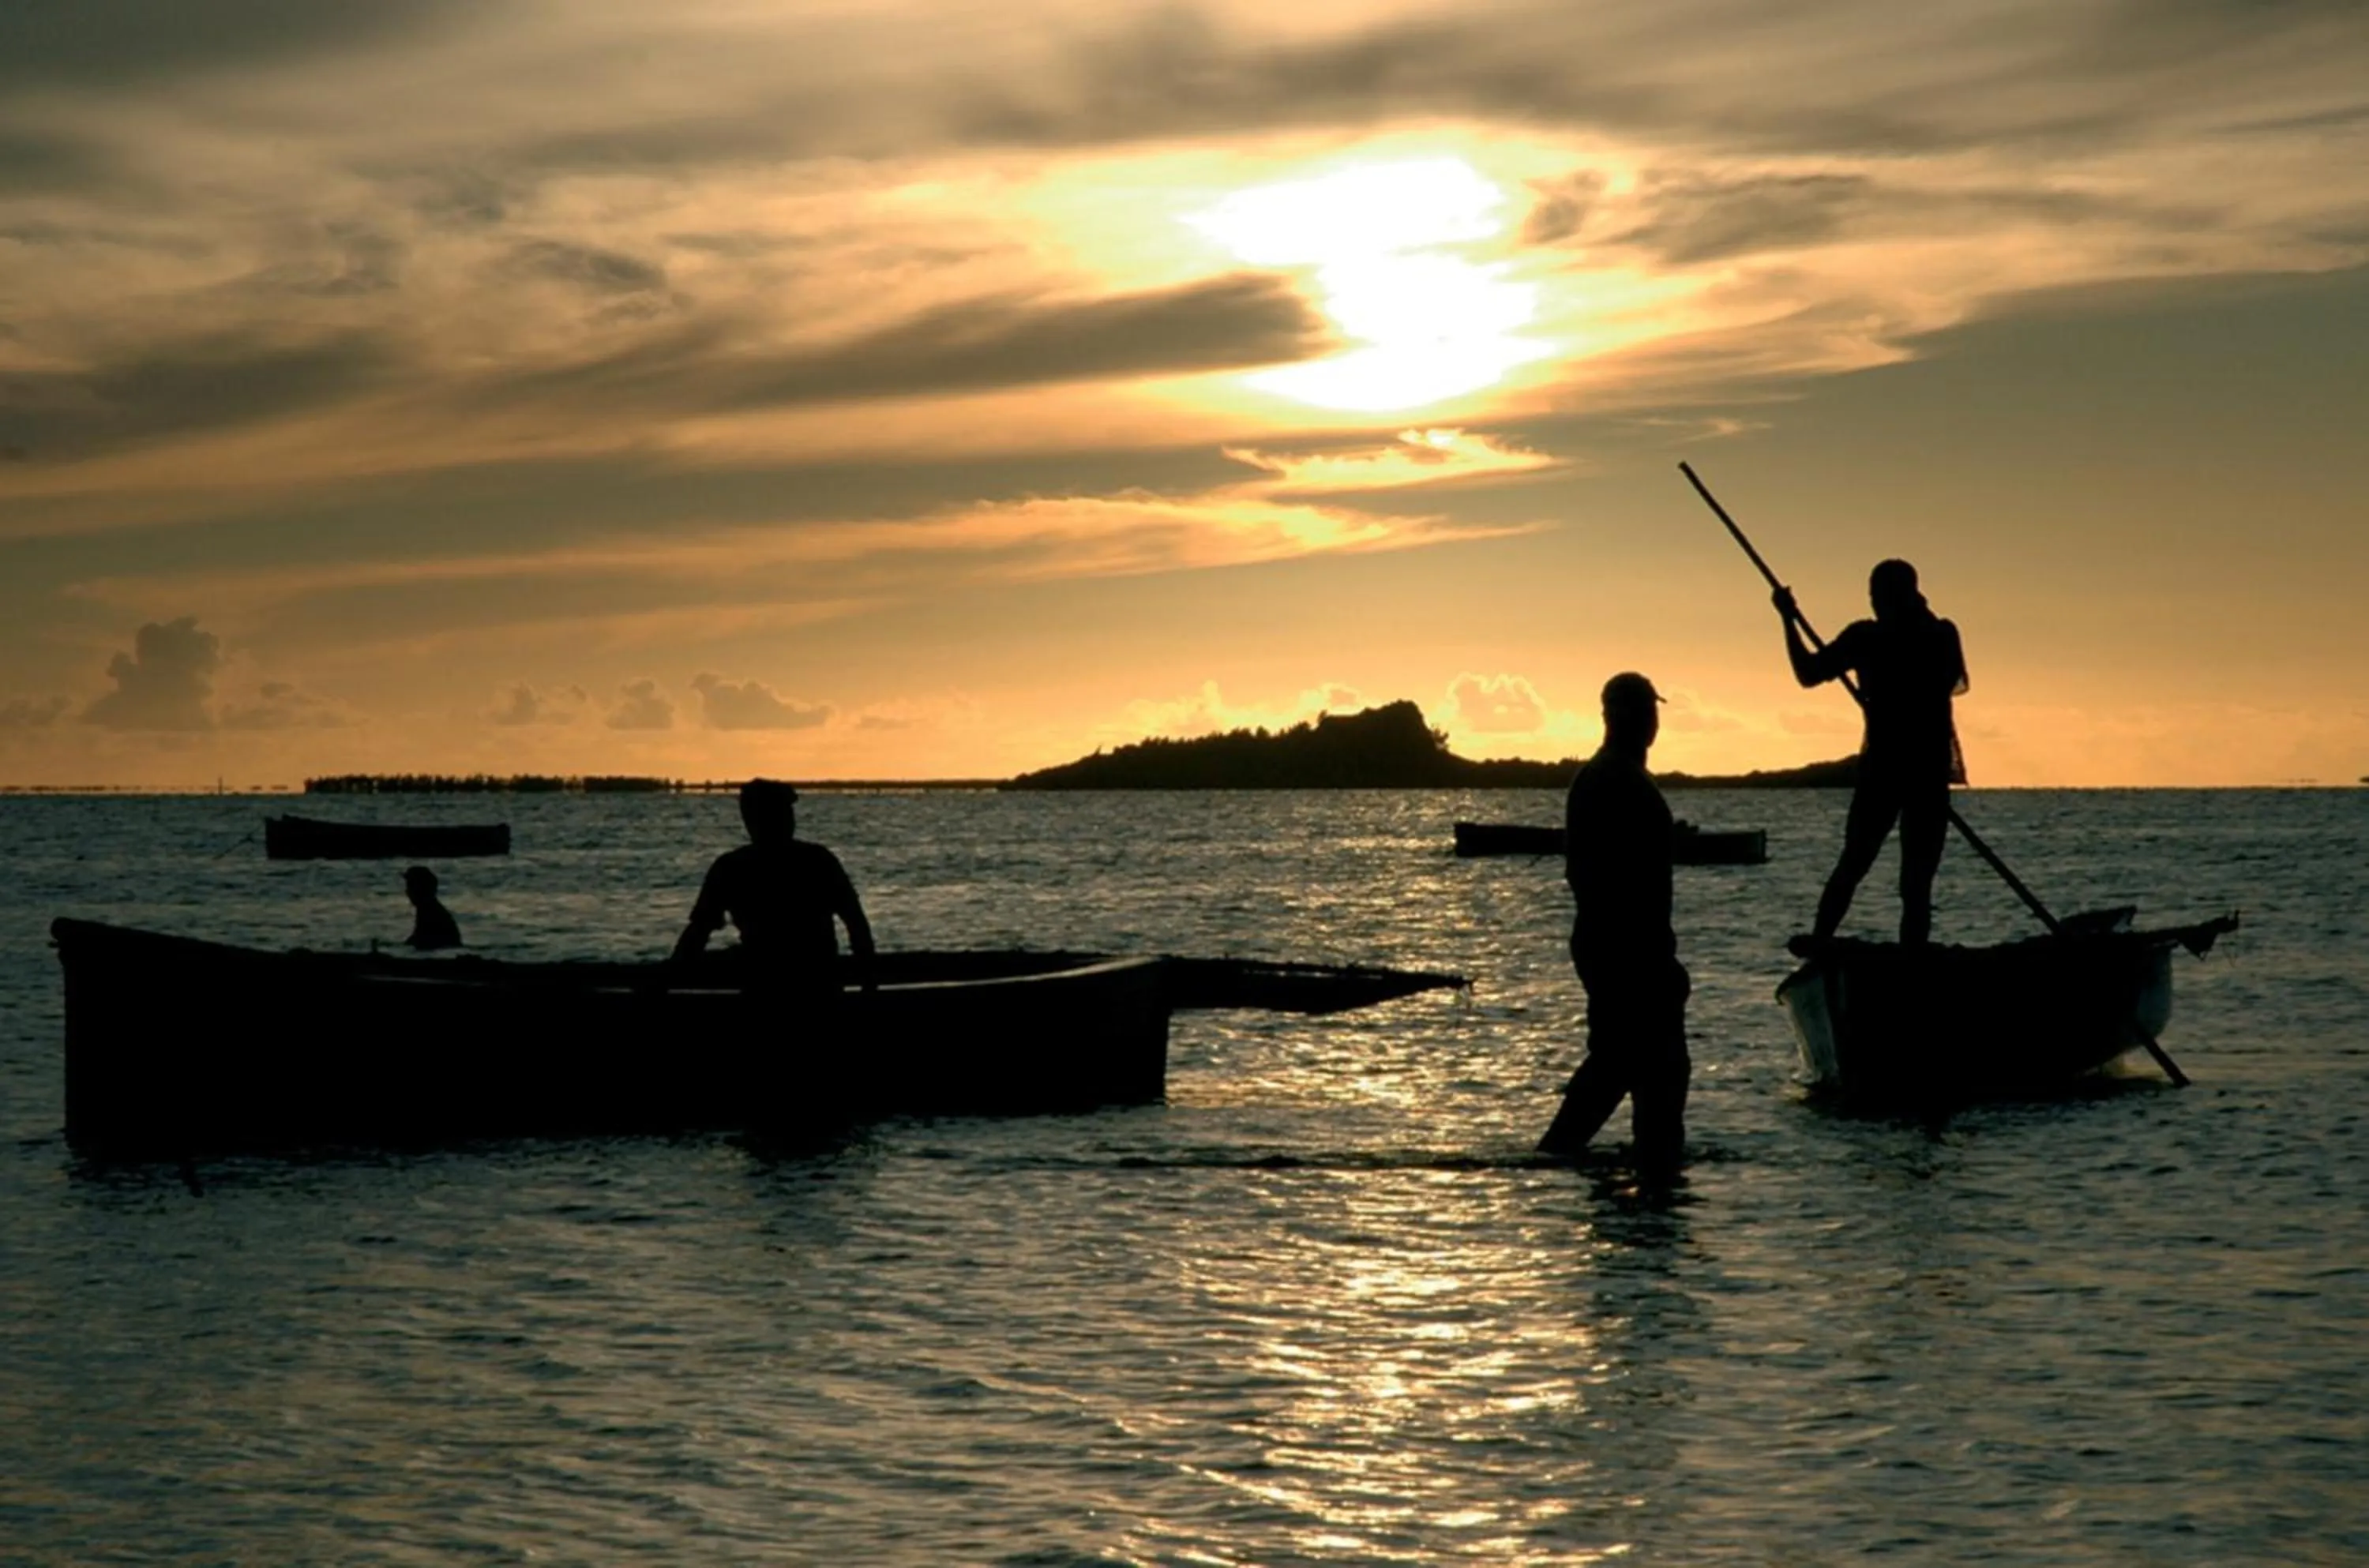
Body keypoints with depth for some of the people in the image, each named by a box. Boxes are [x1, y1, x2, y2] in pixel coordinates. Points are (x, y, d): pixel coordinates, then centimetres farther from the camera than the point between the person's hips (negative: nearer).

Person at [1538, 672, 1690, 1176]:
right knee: (1661, 1067, -3)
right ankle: (1657, 1169, -2)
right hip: (1634, 948, -10)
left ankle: (1554, 1157, 14)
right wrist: (1663, 955, -19)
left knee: (1613, 1060, 16)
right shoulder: (1630, 785, -16)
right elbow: (1644, 878, -21)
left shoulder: (1589, 780, 14)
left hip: (1598, 942, 10)